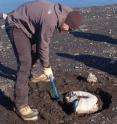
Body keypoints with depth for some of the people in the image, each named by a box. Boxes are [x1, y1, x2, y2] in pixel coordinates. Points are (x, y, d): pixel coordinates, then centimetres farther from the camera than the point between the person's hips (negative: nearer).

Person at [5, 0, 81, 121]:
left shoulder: (59, 12, -1)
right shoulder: (50, 20, -31)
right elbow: (43, 45, -20)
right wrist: (47, 67, -6)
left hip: (25, 25, 10)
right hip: (16, 26, -10)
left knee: (35, 50, 26)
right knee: (25, 63, -17)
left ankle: (29, 75, 53)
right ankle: (21, 105, -14)